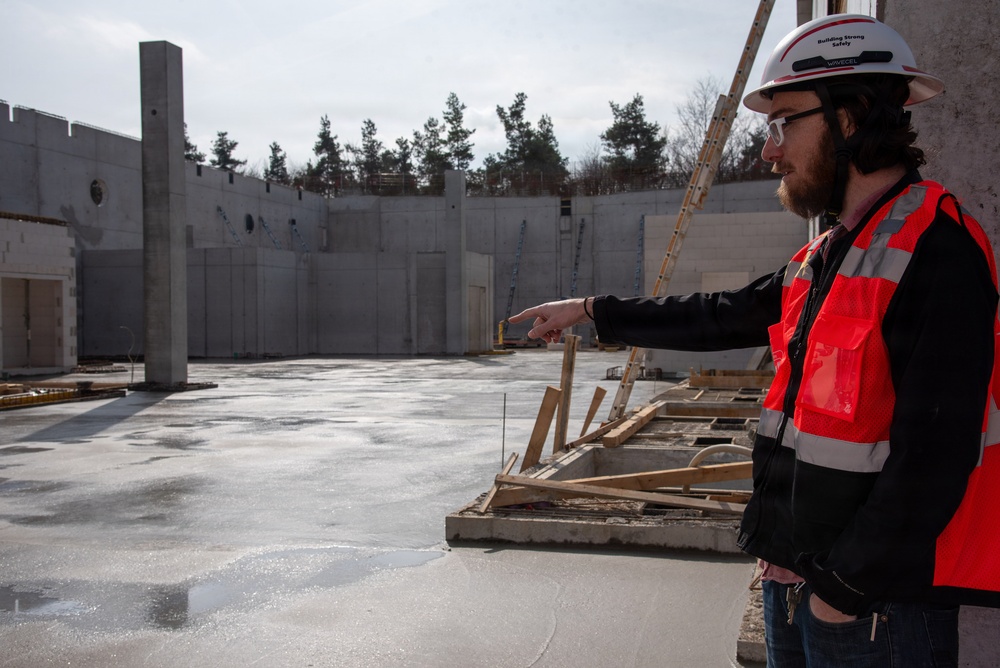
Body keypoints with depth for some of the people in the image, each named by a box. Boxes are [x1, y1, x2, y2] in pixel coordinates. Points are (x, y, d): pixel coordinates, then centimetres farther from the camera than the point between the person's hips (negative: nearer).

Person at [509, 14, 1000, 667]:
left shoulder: (936, 249, -17)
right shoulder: (826, 258, 11)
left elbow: (936, 449, -22)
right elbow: (718, 317, 22)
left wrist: (847, 585, -18)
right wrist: (592, 311, 26)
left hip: (875, 600, -8)